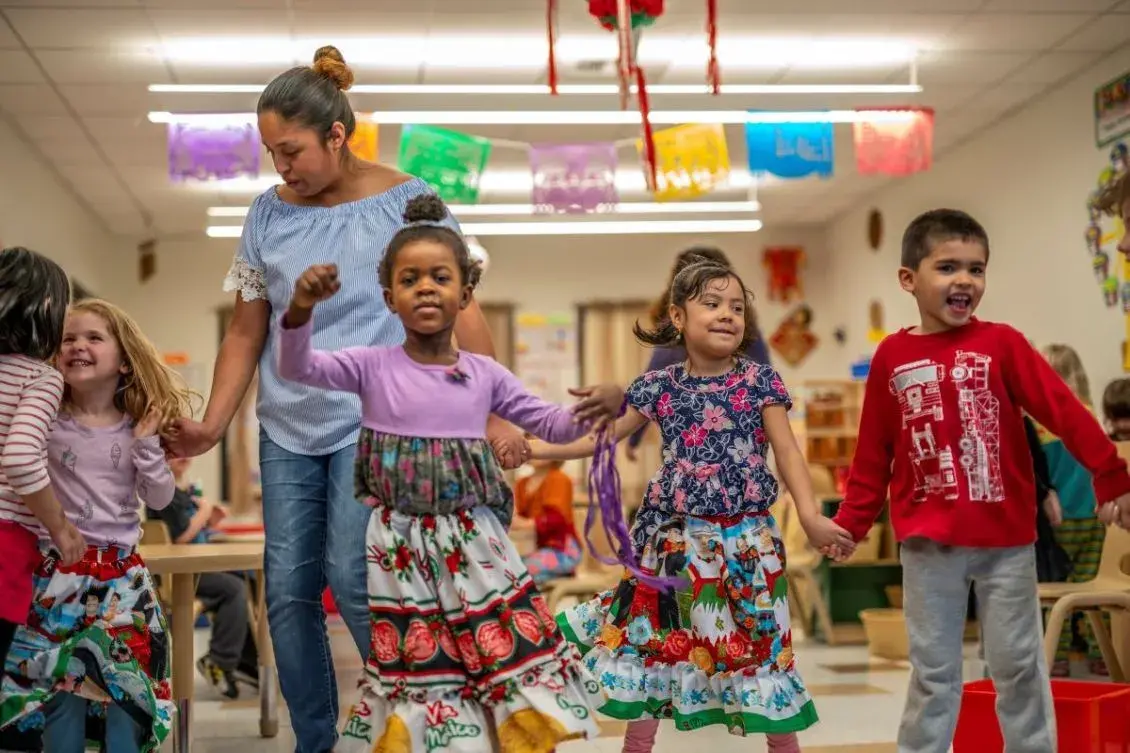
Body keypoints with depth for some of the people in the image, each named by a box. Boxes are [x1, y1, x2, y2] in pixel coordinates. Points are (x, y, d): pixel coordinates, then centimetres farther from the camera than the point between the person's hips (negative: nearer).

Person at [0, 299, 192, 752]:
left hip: (123, 573, 2)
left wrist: (147, 444, -9)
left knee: (128, 680, 3)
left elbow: (160, 499, 0)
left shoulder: (137, 430, 2)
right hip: (61, 569, -2)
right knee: (62, 682, 1)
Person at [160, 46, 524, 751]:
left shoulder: (407, 202, -4)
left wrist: (496, 416, -9)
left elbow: (464, 312, -3)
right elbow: (247, 331, 10)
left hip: (375, 423, -4)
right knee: (289, 589, 3)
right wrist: (213, 424, 1)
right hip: (286, 430, 5)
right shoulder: (270, 212, 6)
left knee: (350, 576, -14)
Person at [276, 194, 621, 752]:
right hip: (402, 550, -2)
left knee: (514, 655, 4)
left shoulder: (485, 374, 4)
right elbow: (296, 368, -13)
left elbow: (552, 425, 11)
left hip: (474, 547, 2)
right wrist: (301, 308, -32)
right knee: (418, 668, 4)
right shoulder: (373, 366, -3)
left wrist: (600, 406, -9)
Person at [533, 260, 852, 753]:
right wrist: (536, 449, 3)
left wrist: (810, 515, -18)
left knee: (758, 642, 4)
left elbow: (787, 451, -5)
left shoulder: (759, 380, -2)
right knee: (650, 639, 8)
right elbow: (604, 434, 10)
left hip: (744, 539, -2)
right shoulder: (660, 386, 3)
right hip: (676, 539, 2)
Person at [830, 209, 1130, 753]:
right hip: (928, 544, 1)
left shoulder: (1001, 343, -5)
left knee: (1018, 664, 9)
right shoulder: (892, 357, 0)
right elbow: (873, 454, 6)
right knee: (933, 669, 9)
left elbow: (1063, 410, -8)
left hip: (1006, 538, -1)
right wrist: (851, 522, 7)